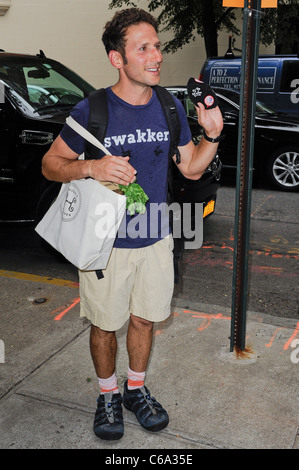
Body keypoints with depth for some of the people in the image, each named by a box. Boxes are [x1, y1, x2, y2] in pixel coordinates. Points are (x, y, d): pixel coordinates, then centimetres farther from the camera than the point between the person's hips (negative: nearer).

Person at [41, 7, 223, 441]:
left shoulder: (170, 108, -1)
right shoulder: (91, 110, -13)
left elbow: (192, 168, 7)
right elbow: (50, 164, -7)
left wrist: (212, 135, -11)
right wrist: (91, 167, -26)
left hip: (155, 241, 4)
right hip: (105, 242, -3)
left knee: (144, 319, 17)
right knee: (105, 324, 12)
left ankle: (136, 389, 41)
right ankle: (108, 395, 37)